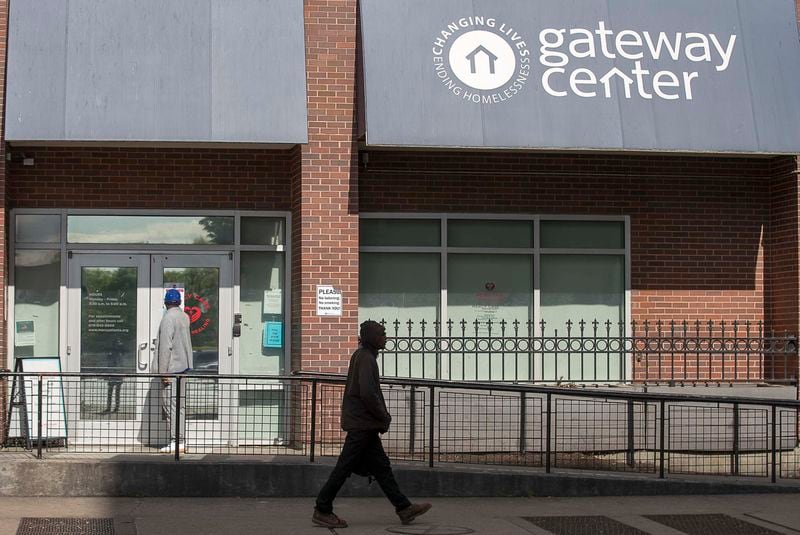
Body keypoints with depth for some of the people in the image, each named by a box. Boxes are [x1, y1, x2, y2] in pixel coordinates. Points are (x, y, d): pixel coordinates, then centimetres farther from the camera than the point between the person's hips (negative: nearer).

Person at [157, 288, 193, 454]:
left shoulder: (168, 318, -15)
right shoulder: (184, 316, 10)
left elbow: (165, 346, -18)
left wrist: (163, 371, -17)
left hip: (171, 368, -9)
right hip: (183, 366, 9)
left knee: (169, 403, -7)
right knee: (181, 404, 11)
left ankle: (174, 442, -10)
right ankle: (181, 440, 14)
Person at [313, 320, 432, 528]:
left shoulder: (360, 356, 16)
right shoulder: (366, 358, -15)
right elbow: (367, 393, -24)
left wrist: (382, 417, 16)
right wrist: (384, 417, -11)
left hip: (364, 425, 10)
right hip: (362, 423, -10)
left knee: (381, 466, 10)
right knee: (345, 467, -5)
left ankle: (404, 508, 12)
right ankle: (322, 510, 1)